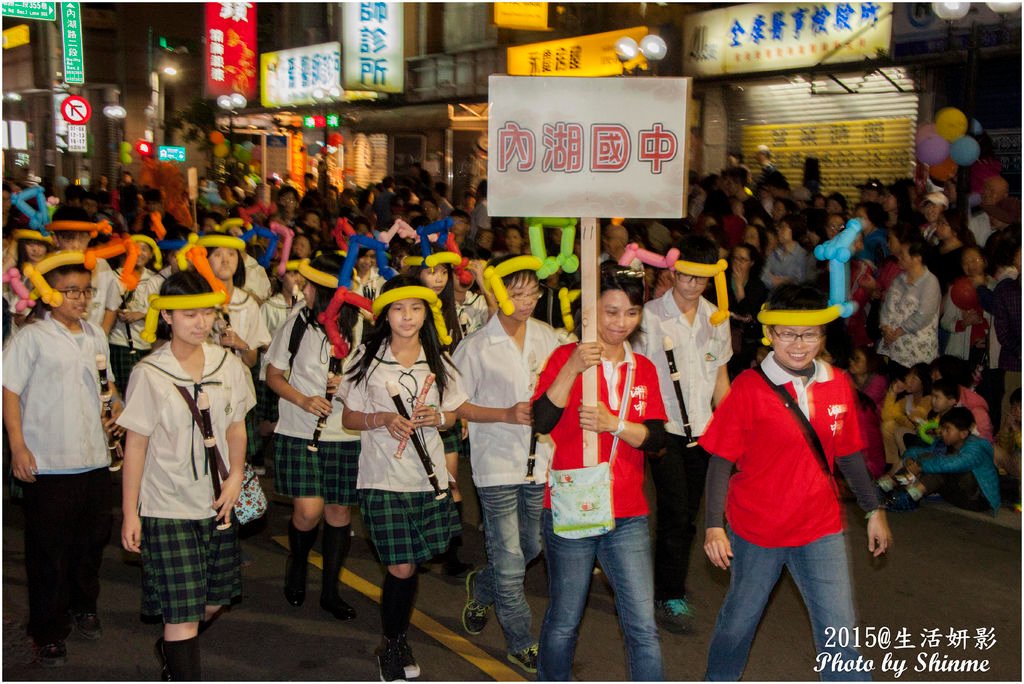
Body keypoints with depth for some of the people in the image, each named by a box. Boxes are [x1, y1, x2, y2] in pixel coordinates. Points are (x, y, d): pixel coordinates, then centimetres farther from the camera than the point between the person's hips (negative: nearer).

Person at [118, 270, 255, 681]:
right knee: (182, 609, -5)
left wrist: (235, 477, -5)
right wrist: (129, 513, -6)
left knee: (215, 598, 16)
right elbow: (135, 445, -6)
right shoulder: (149, 374, -10)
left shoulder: (228, 365, 0)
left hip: (217, 502, 5)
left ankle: (171, 649, 44)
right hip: (167, 506, -5)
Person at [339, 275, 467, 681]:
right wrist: (382, 419, -15)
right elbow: (349, 419, 4)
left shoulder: (438, 362, 7)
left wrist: (437, 417, -8)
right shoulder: (368, 359, 0)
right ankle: (392, 647, 17)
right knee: (401, 568, -6)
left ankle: (399, 640, 28)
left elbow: (452, 416, 14)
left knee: (410, 565, 5)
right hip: (383, 477, -3)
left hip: (429, 477, 3)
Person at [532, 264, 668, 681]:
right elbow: (542, 420, -17)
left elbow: (656, 439, -1)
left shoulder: (644, 369, 9)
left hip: (628, 517, 3)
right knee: (564, 622, 9)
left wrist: (613, 424, -18)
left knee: (643, 627, 0)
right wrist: (572, 368, -25)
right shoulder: (566, 357, -3)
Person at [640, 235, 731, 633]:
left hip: (702, 430, 5)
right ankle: (669, 598, 1)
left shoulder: (716, 319, 8)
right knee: (676, 514, -10)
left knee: (687, 515, 9)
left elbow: (720, 379, 15)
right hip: (663, 429, -5)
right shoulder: (650, 316, -7)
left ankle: (668, 589, 24)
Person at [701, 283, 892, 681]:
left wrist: (874, 511, 11)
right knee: (739, 620, 17)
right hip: (756, 528, -2)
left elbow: (848, 455, 10)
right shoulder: (750, 387, -13)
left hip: (820, 529, 2)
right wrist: (714, 526, -16)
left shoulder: (837, 384, -1)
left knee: (839, 630, 0)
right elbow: (721, 461, -11)